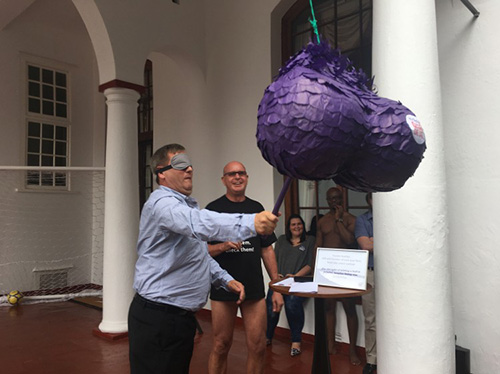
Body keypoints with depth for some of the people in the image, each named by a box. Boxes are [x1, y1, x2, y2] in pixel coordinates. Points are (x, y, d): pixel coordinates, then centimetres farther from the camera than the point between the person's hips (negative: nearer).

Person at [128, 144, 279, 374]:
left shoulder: (187, 206, 16)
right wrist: (251, 223, -51)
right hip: (157, 318, -9)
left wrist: (226, 280, 9)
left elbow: (200, 256, 23)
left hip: (182, 315, 10)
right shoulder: (162, 202, -18)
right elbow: (199, 224, -40)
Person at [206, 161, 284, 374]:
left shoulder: (256, 208, 9)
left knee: (258, 347, 5)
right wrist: (223, 246, -22)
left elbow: (267, 250, 10)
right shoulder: (213, 209, 0)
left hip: (255, 289, 3)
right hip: (223, 289, -2)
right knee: (221, 346, 9)